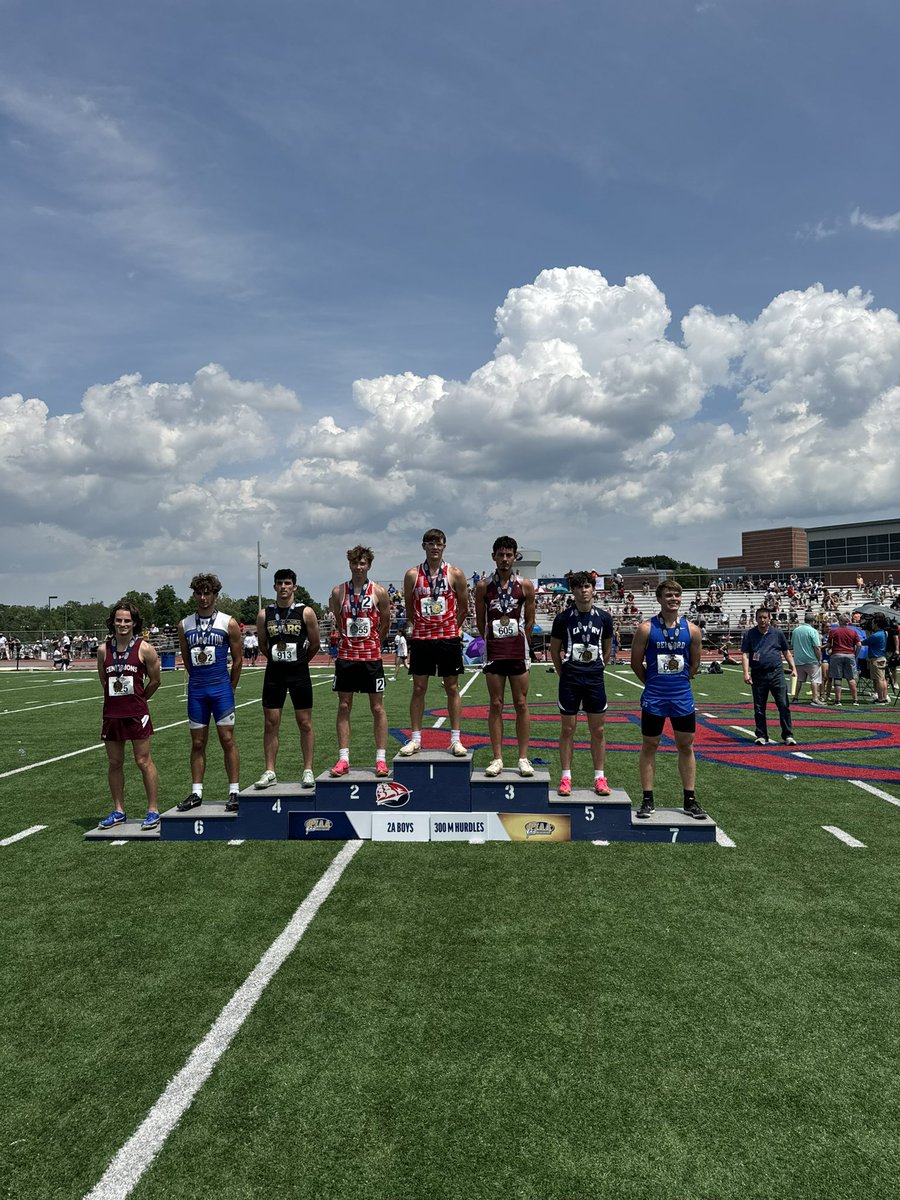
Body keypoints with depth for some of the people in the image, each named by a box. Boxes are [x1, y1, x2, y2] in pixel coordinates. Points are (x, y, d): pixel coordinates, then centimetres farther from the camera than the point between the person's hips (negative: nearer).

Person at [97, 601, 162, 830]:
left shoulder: (144, 649, -6)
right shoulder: (103, 650, 3)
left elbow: (155, 680, 3)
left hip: (137, 714, -4)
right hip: (111, 714, 4)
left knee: (144, 762, 0)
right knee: (114, 763, 10)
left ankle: (153, 811, 9)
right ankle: (118, 811, 21)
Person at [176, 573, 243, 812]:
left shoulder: (228, 624, -2)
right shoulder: (184, 625, 7)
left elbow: (238, 659, 3)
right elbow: (186, 660, 16)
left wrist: (228, 688, 8)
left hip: (221, 688, -3)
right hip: (196, 691, 3)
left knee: (227, 740, -2)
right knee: (197, 743, 8)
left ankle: (234, 792, 3)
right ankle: (196, 792, 15)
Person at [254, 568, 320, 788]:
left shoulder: (306, 612, -4)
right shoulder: (264, 614, 2)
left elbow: (315, 643, 5)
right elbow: (262, 644, 14)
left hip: (299, 673, -2)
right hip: (274, 673, 2)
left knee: (305, 723, 3)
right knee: (270, 723, 4)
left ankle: (308, 770, 10)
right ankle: (270, 772, 12)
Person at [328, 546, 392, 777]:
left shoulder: (378, 592, -2)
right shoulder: (338, 591, 2)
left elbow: (385, 622, 7)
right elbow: (338, 622, 13)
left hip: (371, 657, -2)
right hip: (345, 656, 2)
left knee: (377, 707, 2)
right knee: (343, 707, 3)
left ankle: (381, 759, 8)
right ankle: (343, 759, 9)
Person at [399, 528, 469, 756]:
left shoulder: (455, 574, 1)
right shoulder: (412, 574, 3)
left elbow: (463, 608, 9)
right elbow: (409, 607, 12)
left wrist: (452, 627, 11)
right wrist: (422, 624, 12)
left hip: (449, 638, -1)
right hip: (421, 638, 1)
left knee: (452, 688, 5)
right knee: (418, 688, 4)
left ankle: (455, 740, 10)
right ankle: (415, 739, 12)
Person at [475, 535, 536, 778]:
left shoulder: (525, 586, 1)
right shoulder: (484, 586, 1)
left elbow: (529, 621, 8)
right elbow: (480, 620, 8)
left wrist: (519, 644, 7)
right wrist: (494, 642, 10)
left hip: (518, 651, 0)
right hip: (493, 651, 0)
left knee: (521, 704, 3)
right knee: (495, 705, 4)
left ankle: (523, 758, 10)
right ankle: (497, 758, 10)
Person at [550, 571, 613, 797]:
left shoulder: (604, 617, 3)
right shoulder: (563, 618, -2)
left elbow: (607, 649, 15)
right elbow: (554, 650, 7)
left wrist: (596, 669, 11)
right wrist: (563, 674, 5)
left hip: (595, 679, 2)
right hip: (569, 680, -2)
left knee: (598, 730, 6)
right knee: (567, 729, 4)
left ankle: (600, 777, 15)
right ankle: (565, 777, 12)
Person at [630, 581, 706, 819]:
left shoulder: (692, 629, 0)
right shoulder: (646, 628, -7)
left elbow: (695, 663, 11)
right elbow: (636, 662, 0)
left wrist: (678, 682, 12)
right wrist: (654, 683, 7)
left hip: (683, 697, 2)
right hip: (653, 698, -2)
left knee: (686, 746, 8)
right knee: (649, 746, 5)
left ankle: (689, 800, 18)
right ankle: (648, 801, 13)